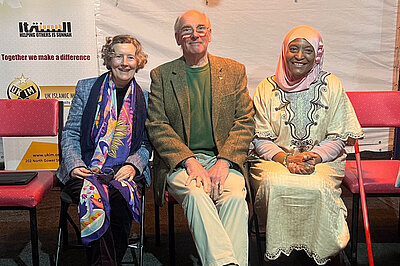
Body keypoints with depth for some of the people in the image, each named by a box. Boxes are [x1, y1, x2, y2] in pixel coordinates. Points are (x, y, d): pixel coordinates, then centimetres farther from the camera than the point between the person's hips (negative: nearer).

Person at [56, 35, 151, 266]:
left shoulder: (144, 99, 12)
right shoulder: (86, 88, 11)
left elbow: (146, 144, 10)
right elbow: (70, 133, 9)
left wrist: (133, 166, -10)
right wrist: (74, 164, -8)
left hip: (124, 172, 1)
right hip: (86, 170, 0)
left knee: (120, 199, -32)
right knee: (94, 201, -32)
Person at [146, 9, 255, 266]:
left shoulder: (234, 71, 12)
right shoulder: (161, 75, 9)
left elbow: (245, 122, 6)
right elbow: (157, 126, 1)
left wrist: (224, 162, -10)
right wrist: (189, 161, -13)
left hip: (224, 159, 1)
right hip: (180, 162, -1)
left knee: (235, 197, -29)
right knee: (196, 194, -31)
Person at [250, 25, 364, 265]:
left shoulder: (331, 86, 4)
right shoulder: (267, 88, 5)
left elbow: (337, 138, 4)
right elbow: (261, 139, 3)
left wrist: (315, 156, -16)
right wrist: (286, 158, -15)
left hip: (322, 160, 0)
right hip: (274, 158, 0)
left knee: (317, 187, -32)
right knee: (275, 185, -32)